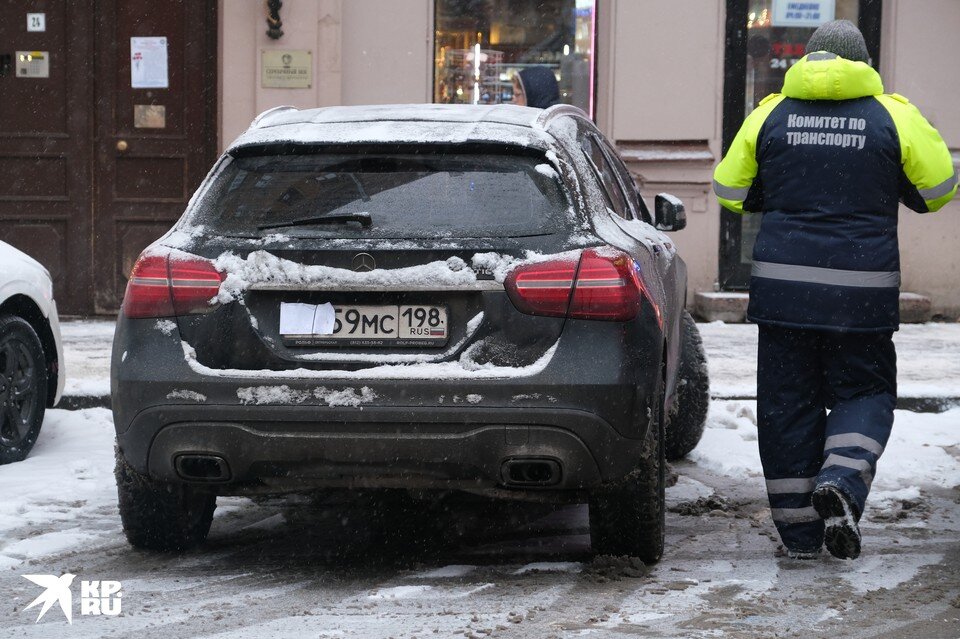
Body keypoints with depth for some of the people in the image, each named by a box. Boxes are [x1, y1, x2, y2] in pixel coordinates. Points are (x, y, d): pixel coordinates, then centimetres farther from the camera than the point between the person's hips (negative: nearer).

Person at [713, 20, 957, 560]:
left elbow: (731, 190, 11)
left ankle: (800, 530, 11)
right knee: (865, 392, 12)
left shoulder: (771, 114, 4)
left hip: (784, 287, 1)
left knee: (788, 402, 9)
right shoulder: (893, 116, -1)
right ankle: (842, 480, -16)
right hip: (862, 292, -1)